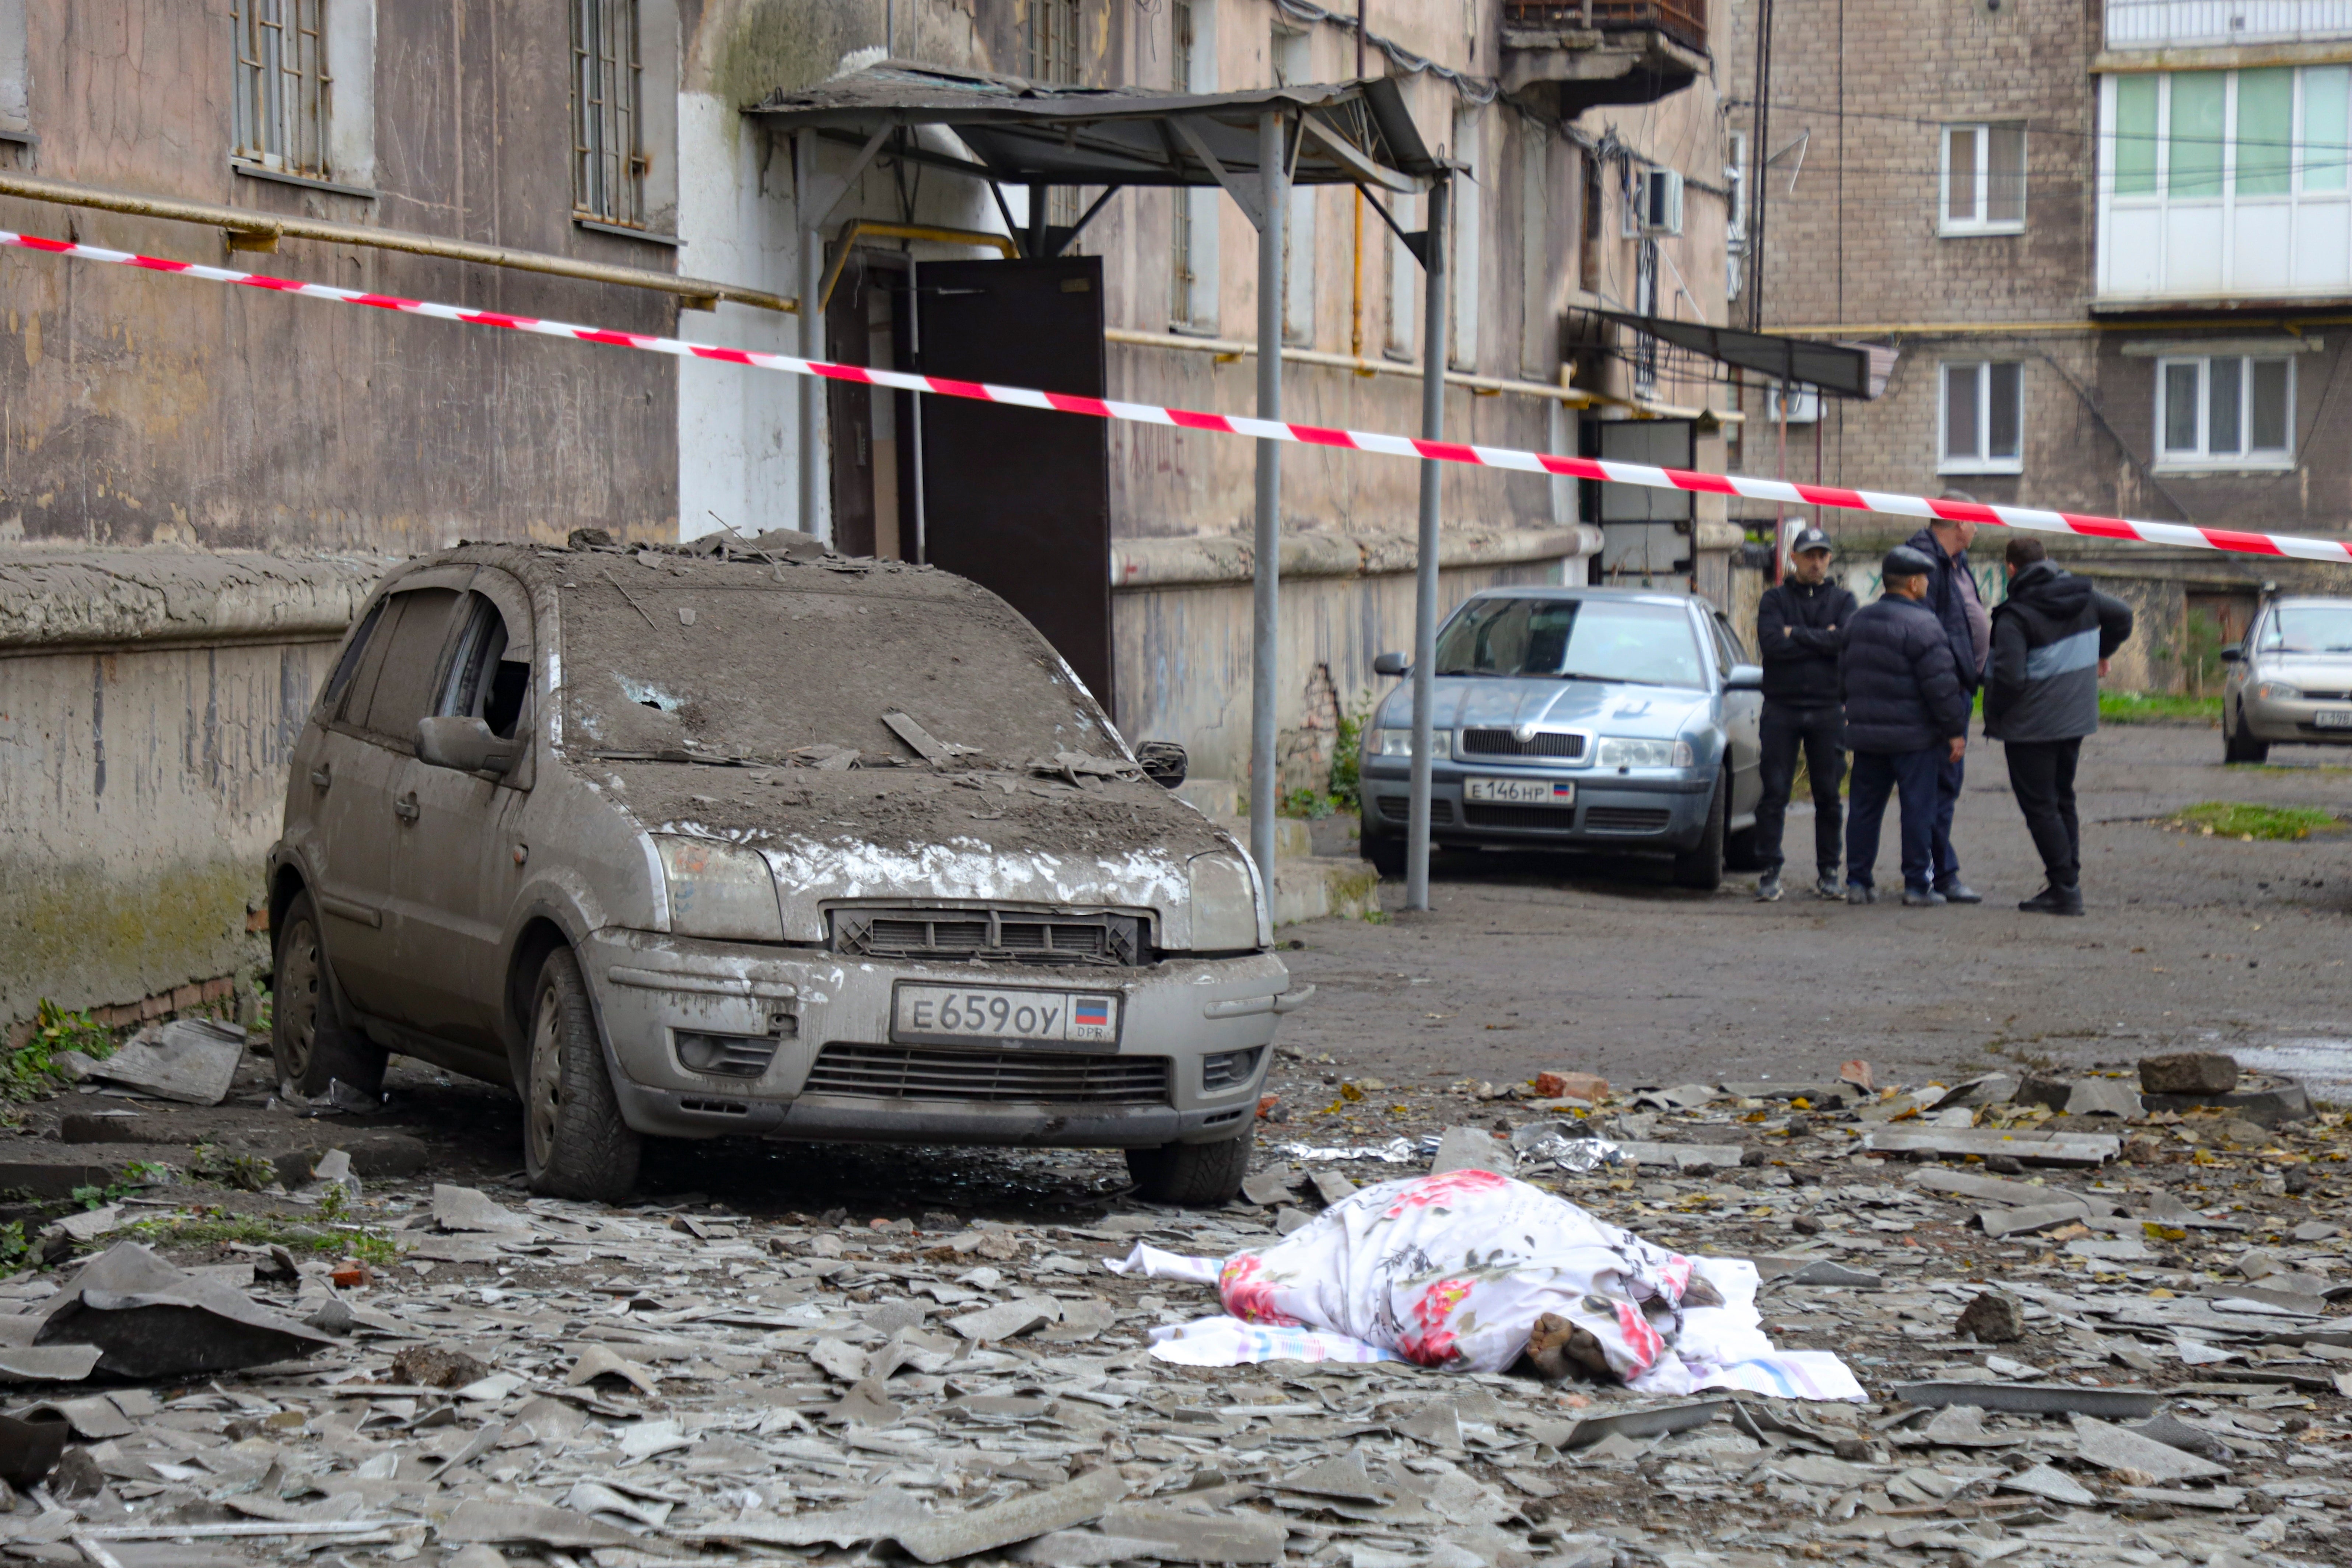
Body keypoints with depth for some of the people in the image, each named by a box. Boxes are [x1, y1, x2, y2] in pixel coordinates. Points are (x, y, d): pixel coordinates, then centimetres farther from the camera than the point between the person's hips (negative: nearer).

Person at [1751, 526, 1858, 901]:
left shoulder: (1842, 600, 10)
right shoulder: (1775, 599, 6)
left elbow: (1847, 641, -10)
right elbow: (1771, 644, -11)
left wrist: (1797, 635, -9)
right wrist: (1821, 640, -9)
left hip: (1828, 711, 1)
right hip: (1781, 708, -1)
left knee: (1829, 796, 3)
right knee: (1774, 793, -4)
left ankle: (1828, 872, 10)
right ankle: (1770, 873, 0)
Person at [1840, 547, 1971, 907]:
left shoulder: (1859, 621, 11)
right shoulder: (1921, 625, -14)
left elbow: (1844, 678, 20)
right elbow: (1940, 684, -17)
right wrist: (1955, 731, -10)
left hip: (1865, 733, 7)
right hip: (1914, 737, -7)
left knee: (1865, 808, 11)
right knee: (1918, 809, 0)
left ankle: (1857, 881, 12)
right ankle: (1918, 884, 0)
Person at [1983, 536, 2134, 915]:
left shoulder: (2015, 616, -18)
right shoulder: (2082, 595, 4)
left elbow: (2009, 677, -24)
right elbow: (2122, 615, 20)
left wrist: (1994, 717, -7)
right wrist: (2103, 654, 37)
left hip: (2031, 727, -7)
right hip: (2076, 719, 7)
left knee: (2039, 807, -1)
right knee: (2062, 801, 18)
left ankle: (2065, 888, -6)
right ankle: (2068, 883, 17)